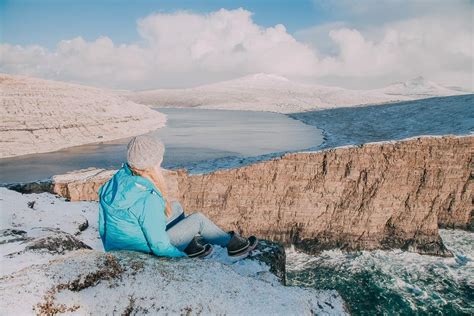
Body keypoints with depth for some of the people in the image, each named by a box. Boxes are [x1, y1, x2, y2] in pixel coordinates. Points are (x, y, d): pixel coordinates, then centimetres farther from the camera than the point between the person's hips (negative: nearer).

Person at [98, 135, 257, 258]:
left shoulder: (121, 176, -14)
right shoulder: (148, 200, -36)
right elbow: (159, 246, -27)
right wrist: (183, 255, -8)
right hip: (147, 249, -7)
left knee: (176, 207, 16)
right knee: (198, 219, 2)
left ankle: (190, 243, 28)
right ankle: (231, 243, 22)